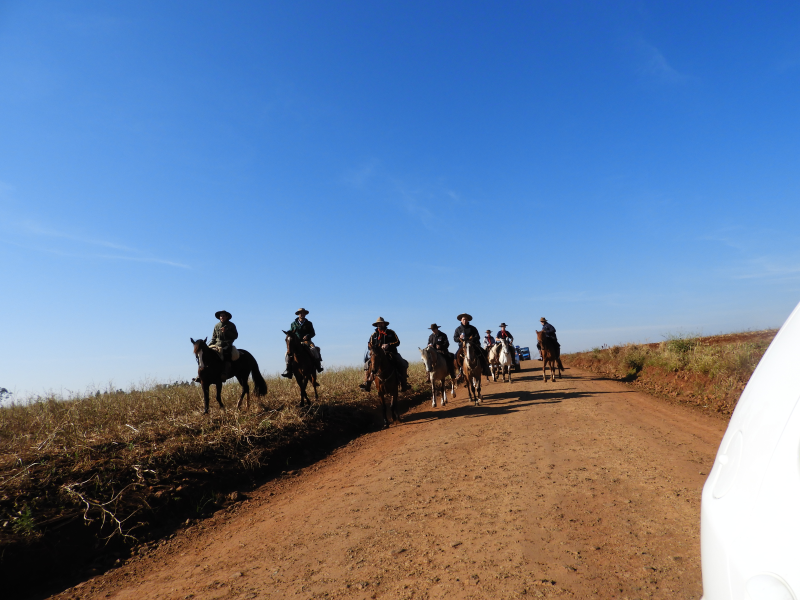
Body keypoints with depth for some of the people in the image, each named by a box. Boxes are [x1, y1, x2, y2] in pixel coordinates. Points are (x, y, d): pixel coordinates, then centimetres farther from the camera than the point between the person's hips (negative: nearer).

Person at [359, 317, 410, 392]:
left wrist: (388, 345, -16)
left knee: (403, 364, -22)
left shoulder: (391, 332, 7)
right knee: (367, 364, -21)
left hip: (391, 354, -1)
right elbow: (370, 346, 12)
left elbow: (397, 342, 1)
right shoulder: (373, 335, 11)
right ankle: (367, 384, -17)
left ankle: (403, 384, -16)